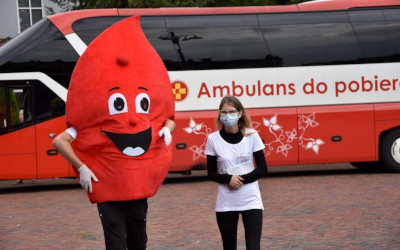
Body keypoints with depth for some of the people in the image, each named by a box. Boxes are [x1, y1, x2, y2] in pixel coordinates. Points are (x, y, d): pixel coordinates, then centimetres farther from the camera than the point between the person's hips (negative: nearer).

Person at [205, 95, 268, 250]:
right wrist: (228, 179, -16)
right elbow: (211, 173, 3)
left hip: (251, 201, -1)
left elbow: (262, 169, 0)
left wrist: (241, 179, -14)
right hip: (226, 202, 1)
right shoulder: (213, 139, -1)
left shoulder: (252, 136, -2)